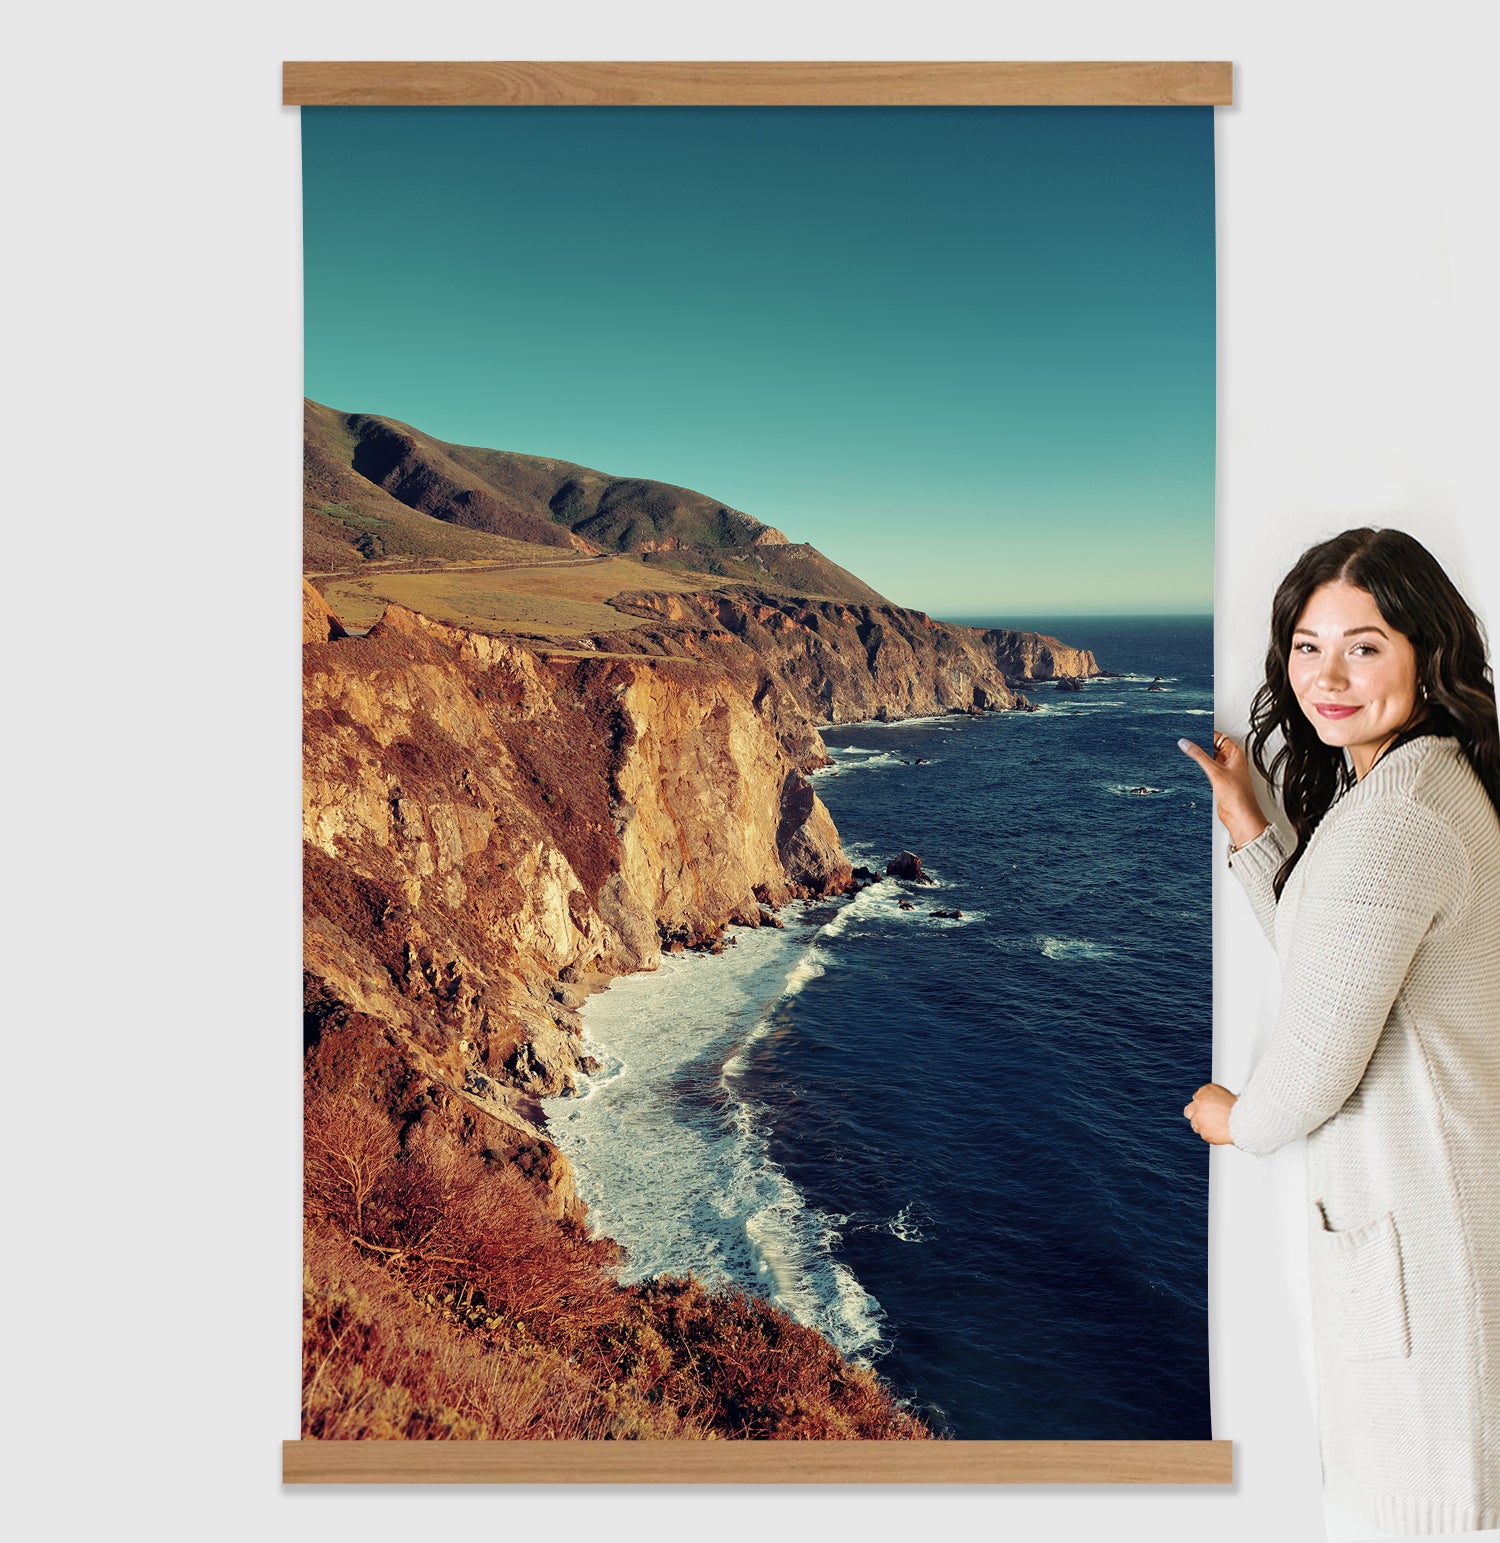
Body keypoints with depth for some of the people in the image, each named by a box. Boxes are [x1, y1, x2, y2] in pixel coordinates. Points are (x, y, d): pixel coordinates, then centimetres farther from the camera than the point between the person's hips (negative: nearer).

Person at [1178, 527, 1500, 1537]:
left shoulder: (1389, 820, -26)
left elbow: (1321, 1052, -22)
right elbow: (1322, 946, 13)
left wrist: (1239, 1120, -2)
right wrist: (1245, 822, 5)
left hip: (1416, 1211, -10)